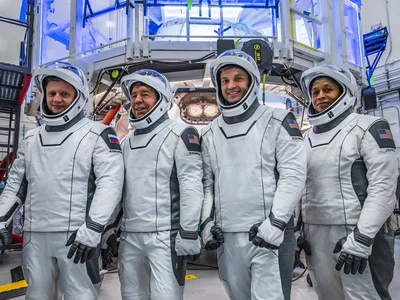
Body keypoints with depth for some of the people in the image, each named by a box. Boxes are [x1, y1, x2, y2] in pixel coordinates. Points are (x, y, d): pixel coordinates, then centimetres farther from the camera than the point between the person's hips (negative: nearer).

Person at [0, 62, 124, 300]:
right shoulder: (31, 139, 14)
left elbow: (110, 182, -15)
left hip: (76, 234, -5)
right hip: (35, 235, 6)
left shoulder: (98, 135, -5)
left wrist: (92, 228, -21)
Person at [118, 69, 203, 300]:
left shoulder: (181, 134, -5)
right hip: (130, 236, 7)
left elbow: (191, 186, -13)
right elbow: (120, 187, 19)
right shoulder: (128, 141, 16)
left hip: (165, 235, -6)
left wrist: (188, 233, -17)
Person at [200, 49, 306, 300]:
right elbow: (207, 181, 13)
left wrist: (275, 222, -15)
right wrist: (207, 221, 3)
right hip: (226, 237, 4)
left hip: (268, 233, -4)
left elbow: (293, 174, -8)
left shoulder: (277, 121, -1)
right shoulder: (210, 133, 12)